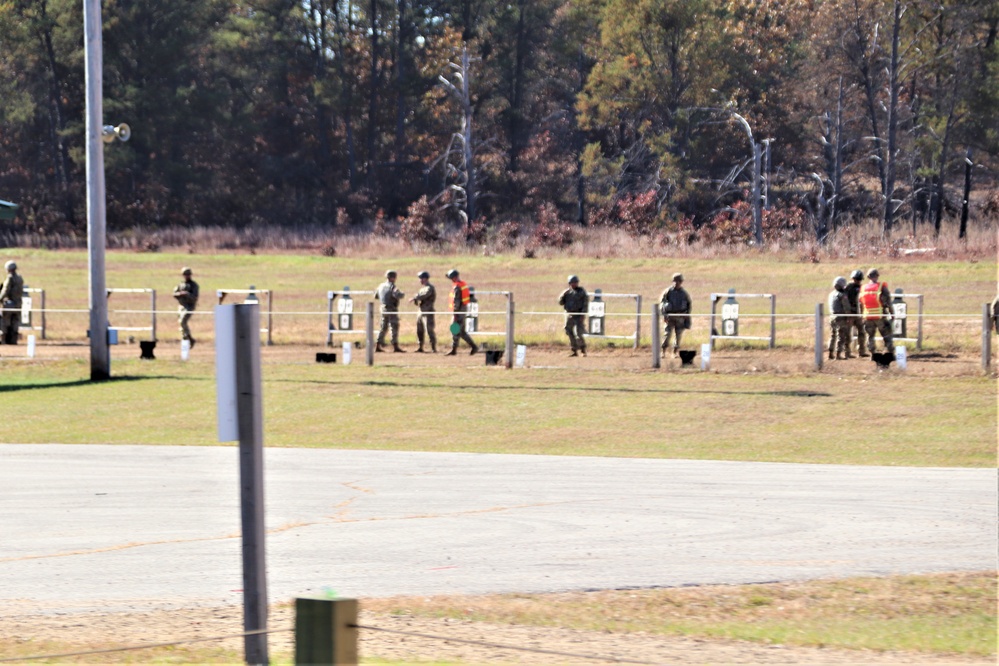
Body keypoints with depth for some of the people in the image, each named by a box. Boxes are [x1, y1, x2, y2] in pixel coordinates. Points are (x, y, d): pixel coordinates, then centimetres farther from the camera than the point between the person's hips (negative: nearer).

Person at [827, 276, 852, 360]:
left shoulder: (831, 294, 10)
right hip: (841, 318, -7)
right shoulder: (842, 295, -13)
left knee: (832, 336, 14)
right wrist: (848, 318, -9)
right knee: (841, 336, -3)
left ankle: (830, 354, 15)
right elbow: (846, 308, -14)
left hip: (832, 316, 7)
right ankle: (838, 354, -6)